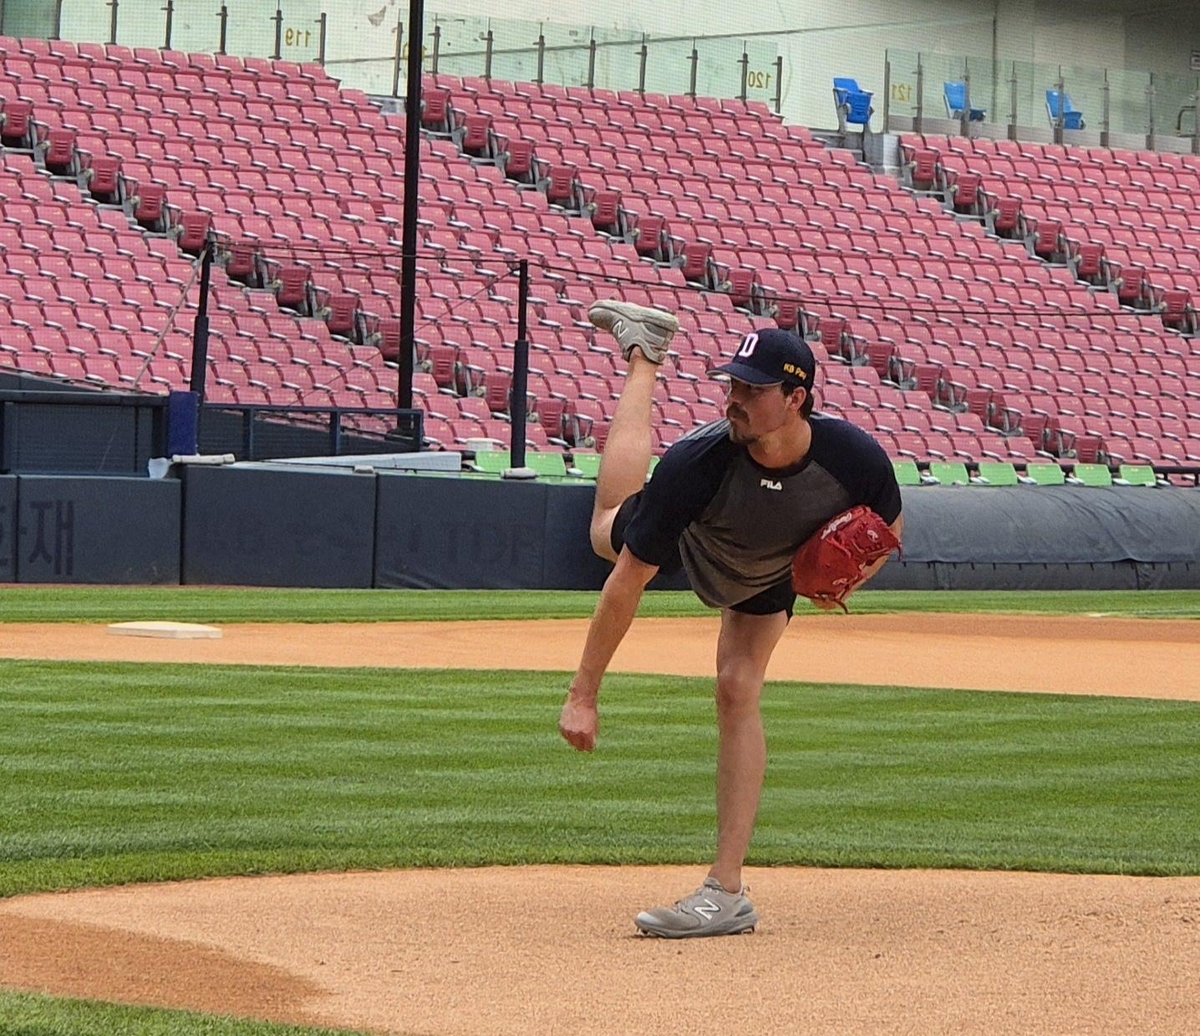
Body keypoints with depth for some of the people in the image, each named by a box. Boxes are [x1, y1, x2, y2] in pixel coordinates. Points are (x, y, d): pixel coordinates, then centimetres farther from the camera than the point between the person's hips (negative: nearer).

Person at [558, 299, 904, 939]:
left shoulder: (855, 458, -40)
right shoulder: (695, 463, -45)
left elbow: (888, 528, -14)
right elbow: (628, 582, -40)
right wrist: (583, 696, -41)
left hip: (771, 575, -1)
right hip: (688, 544, 1)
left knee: (739, 689, -17)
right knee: (609, 531, 32)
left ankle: (727, 891, -18)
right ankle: (644, 355, 52)